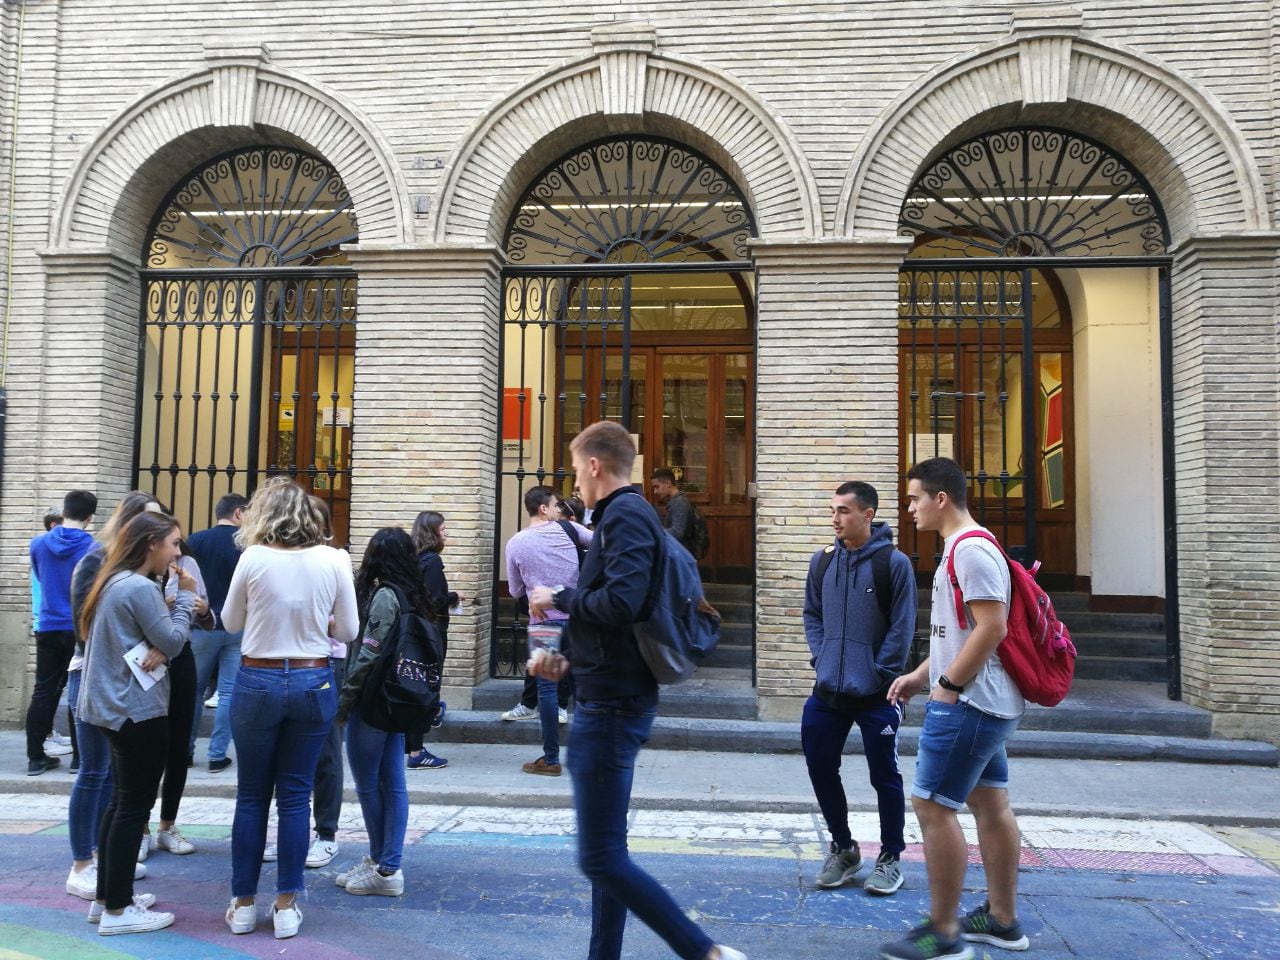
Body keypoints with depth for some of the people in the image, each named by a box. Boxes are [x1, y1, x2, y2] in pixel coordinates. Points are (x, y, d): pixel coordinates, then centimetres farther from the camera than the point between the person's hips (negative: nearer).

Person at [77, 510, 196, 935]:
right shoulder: (140, 588, -20)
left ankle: (108, 898, 26)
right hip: (138, 709, -10)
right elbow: (174, 641, -15)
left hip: (116, 705, 10)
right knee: (134, 805, -1)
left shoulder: (115, 582, 12)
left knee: (122, 801, 17)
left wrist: (157, 648, -1)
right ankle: (117, 911, 7)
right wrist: (185, 596, -7)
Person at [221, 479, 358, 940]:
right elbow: (348, 631, 1)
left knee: (251, 796, 12)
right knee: (295, 795, 10)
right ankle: (286, 906, 16)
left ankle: (243, 905, 21)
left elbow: (230, 622, 6)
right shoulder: (334, 560, -6)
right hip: (313, 683, 1)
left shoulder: (253, 558, -8)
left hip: (257, 682, -1)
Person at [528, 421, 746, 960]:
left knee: (601, 859, -6)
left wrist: (558, 600, -12)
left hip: (612, 704, -11)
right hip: (612, 697, 11)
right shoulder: (628, 515, 17)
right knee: (606, 852, 16)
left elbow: (620, 603, -28)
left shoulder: (625, 515, -14)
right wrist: (569, 661, 12)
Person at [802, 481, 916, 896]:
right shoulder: (823, 561, 6)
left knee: (884, 777, 7)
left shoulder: (894, 562, -9)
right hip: (827, 692, 5)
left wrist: (880, 675, -12)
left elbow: (902, 627, -9)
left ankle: (890, 857, 26)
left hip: (875, 695, -5)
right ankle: (842, 848, 29)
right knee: (821, 770, 9)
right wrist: (820, 659, 2)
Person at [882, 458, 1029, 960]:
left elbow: (992, 627, -24)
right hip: (988, 703, 11)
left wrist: (947, 686, -18)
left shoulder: (972, 549, -17)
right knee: (990, 804, 15)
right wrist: (920, 675, 15)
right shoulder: (962, 549, 15)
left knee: (932, 805, -6)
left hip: (968, 703, -11)